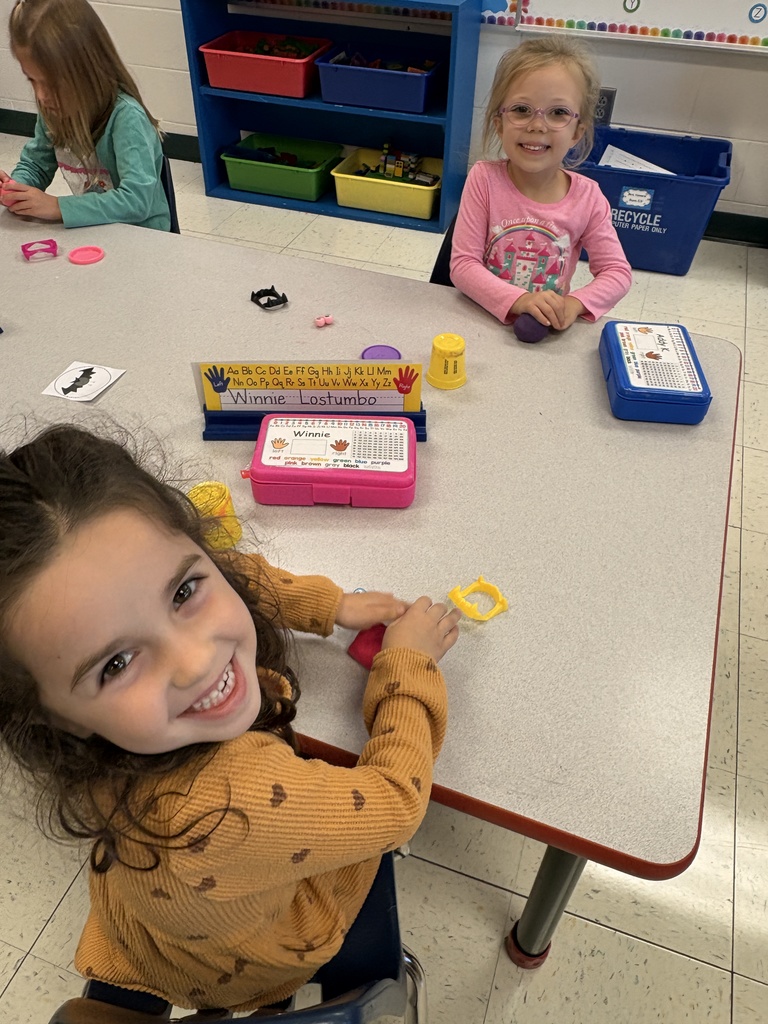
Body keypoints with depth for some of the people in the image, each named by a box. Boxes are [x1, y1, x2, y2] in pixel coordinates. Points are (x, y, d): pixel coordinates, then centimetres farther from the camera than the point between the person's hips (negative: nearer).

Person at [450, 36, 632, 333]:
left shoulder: (587, 197, -4)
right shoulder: (484, 178, -8)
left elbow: (617, 272, 0)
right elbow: (463, 264, -12)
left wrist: (575, 304, -20)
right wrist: (518, 300, -27)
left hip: (549, 330, 2)